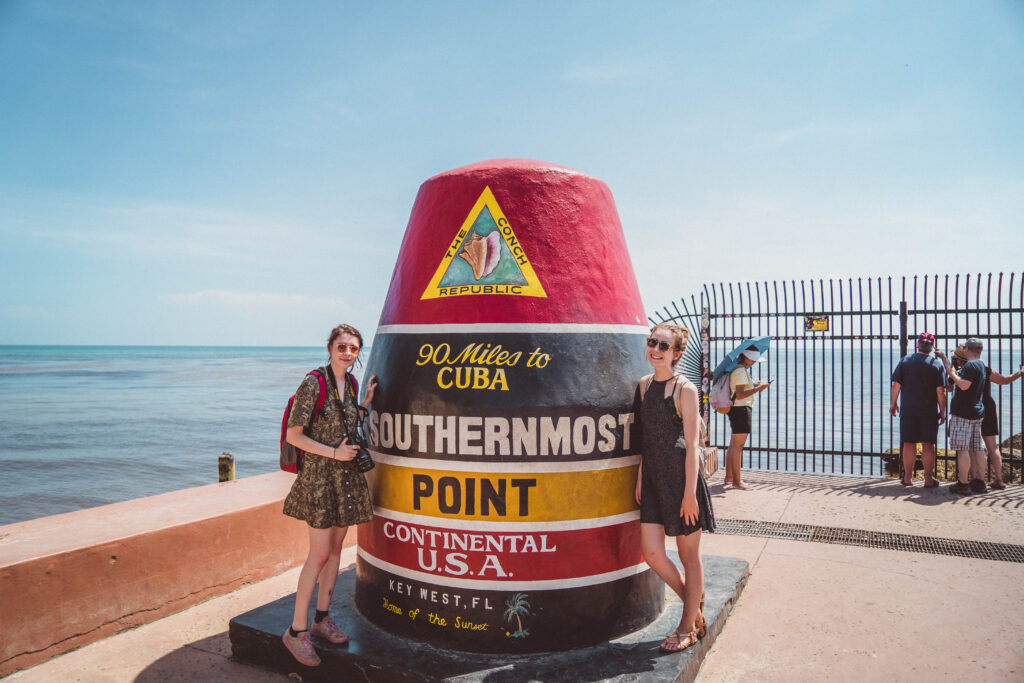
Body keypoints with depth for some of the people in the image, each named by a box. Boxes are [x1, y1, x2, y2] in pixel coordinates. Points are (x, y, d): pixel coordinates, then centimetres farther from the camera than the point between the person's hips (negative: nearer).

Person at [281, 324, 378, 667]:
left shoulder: (351, 382, 7)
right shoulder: (313, 384, -14)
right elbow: (294, 435, -13)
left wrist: (367, 401, 7)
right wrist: (333, 453, -17)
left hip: (347, 475, 7)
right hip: (319, 474, -7)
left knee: (336, 548, 13)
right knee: (319, 554, -5)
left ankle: (322, 618, 27)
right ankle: (297, 630, 10)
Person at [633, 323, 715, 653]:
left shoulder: (685, 389, -8)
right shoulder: (644, 385, 9)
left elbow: (692, 445, -10)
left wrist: (690, 492, -13)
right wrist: (640, 476, 11)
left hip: (681, 476, -6)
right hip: (653, 479, 6)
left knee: (688, 554, 8)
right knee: (651, 552, 5)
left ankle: (688, 626, 25)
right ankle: (696, 605, 30)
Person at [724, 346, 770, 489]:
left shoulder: (740, 369, 17)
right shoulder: (740, 371, -15)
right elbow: (740, 395, -22)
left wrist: (755, 386, 14)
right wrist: (758, 388, -18)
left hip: (735, 409, 11)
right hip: (741, 409, -11)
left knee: (733, 445, 16)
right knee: (737, 446, -7)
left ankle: (729, 476, 24)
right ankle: (736, 481, -4)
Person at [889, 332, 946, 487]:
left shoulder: (905, 361, 0)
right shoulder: (937, 364, -3)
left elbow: (896, 385, -2)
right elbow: (941, 391, -6)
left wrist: (893, 403, 9)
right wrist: (942, 412, 2)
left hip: (908, 410, 1)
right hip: (929, 411, -1)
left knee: (909, 444, 7)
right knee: (928, 445, 5)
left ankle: (908, 477, 14)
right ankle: (928, 479, 9)